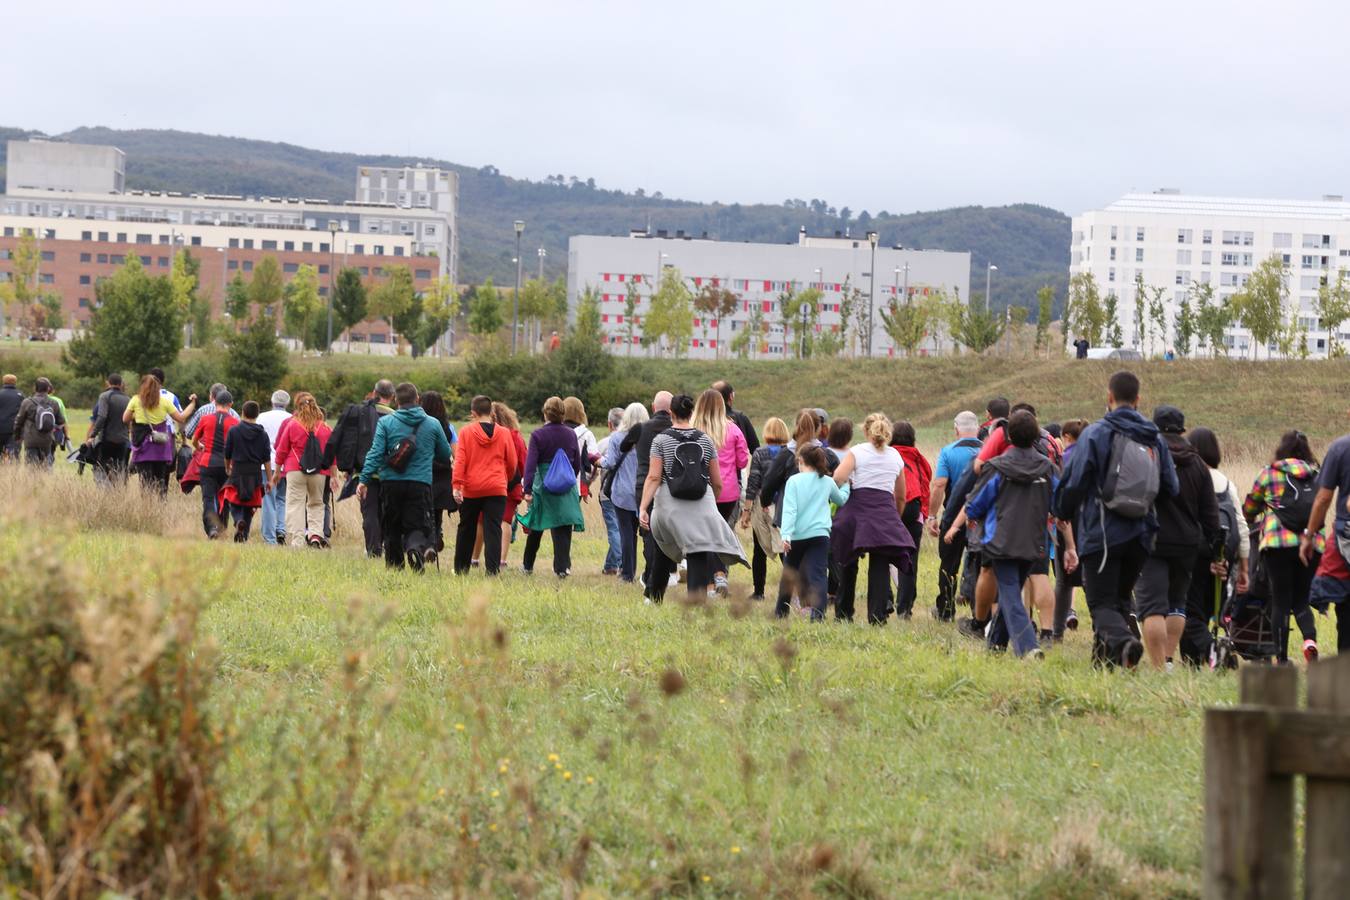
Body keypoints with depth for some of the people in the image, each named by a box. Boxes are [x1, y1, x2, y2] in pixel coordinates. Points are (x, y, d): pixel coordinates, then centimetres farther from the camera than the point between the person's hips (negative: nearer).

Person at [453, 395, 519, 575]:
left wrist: (457, 485, -10)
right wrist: (506, 480, 26)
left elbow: (460, 460, -9)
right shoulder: (504, 433, 2)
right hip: (497, 488, 0)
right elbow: (512, 462, 8)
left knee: (466, 529, 15)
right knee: (493, 530, -3)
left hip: (471, 488, 0)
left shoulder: (466, 432, -3)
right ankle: (492, 569, -14)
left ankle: (461, 568, 24)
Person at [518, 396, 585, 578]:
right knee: (564, 527, 1)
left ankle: (528, 565, 25)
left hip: (543, 487, -1)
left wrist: (527, 490, -12)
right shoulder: (571, 434, 3)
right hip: (567, 488, 2)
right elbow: (577, 464, 10)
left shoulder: (538, 435, -7)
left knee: (536, 528, 13)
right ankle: (563, 566, -8)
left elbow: (531, 463, -12)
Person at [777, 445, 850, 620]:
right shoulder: (827, 482, 9)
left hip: (797, 535, 0)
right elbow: (842, 500, 29)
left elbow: (789, 509, -10)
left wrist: (786, 534, -17)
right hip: (820, 534, 0)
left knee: (788, 575, 19)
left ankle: (780, 612, 32)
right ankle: (818, 613, -30)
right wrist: (845, 485, 48)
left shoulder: (794, 481, 0)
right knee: (818, 576, -10)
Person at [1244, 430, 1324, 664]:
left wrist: (1256, 521, 39)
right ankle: (1310, 639, -15)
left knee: (1280, 602, 4)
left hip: (1278, 543, -2)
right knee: (1301, 600, 13)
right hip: (1313, 544, 2)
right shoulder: (1317, 475, 11)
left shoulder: (1270, 474, 7)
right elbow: (1321, 508, 14)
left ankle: (1282, 659, 1)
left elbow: (1248, 509, 17)